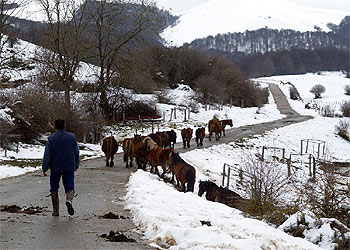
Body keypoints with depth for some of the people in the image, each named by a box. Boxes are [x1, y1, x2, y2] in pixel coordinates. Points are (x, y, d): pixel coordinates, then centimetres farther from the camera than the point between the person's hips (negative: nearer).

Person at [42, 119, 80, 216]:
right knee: (69, 187, 5)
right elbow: (76, 152, 8)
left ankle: (56, 210, 12)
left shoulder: (51, 138, -5)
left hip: (55, 168, -1)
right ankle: (69, 200, -27)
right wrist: (77, 164, 22)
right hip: (69, 167, 1)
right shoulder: (72, 137, 2)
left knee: (54, 189, 12)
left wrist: (44, 168, 0)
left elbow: (47, 155, -7)